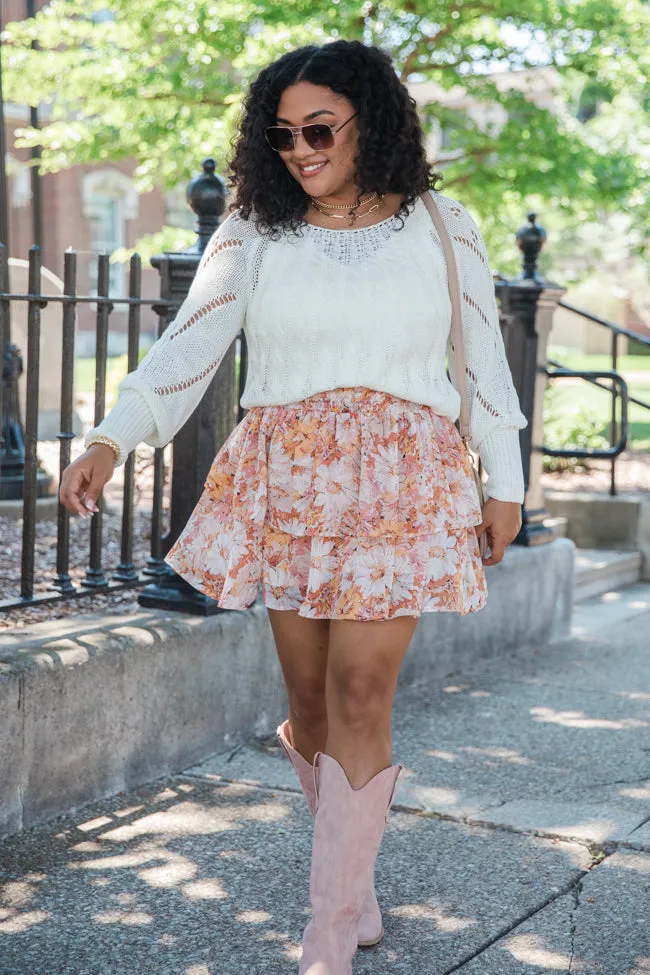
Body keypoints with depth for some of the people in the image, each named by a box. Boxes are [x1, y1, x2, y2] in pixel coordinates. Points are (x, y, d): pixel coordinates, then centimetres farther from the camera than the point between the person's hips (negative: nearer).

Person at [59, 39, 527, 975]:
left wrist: (505, 481, 10)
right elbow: (186, 347, -1)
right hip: (286, 478, 2)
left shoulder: (444, 228, 6)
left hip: (401, 481, -2)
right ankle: (356, 884, 25)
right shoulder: (254, 233, 7)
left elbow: (485, 359, 11)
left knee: (359, 691, -10)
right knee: (309, 694, 4)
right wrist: (110, 439, -14)